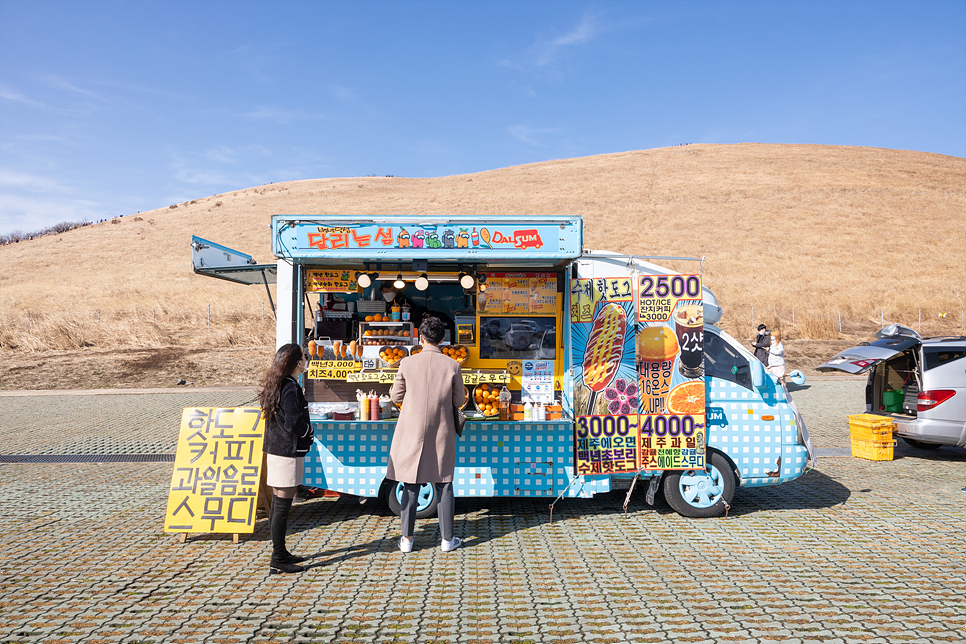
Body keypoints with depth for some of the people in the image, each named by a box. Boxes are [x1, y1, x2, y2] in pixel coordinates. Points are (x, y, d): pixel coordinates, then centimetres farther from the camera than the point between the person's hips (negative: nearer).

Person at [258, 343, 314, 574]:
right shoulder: (290, 387, -18)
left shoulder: (277, 385, 12)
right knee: (282, 506, -3)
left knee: (278, 505, 16)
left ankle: (280, 553, 27)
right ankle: (278, 561, 4)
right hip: (288, 452, -10)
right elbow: (293, 423, -22)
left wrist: (305, 430, 10)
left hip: (276, 449, 10)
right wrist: (309, 432, -4)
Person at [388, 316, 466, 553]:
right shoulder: (452, 365, -7)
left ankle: (407, 539, 17)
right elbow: (459, 400, 0)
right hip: (441, 432, 0)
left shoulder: (407, 363, -8)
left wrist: (392, 391, 24)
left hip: (412, 431, 0)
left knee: (410, 486, 9)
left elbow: (397, 397, 2)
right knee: (444, 484, 10)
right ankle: (447, 538, 18)